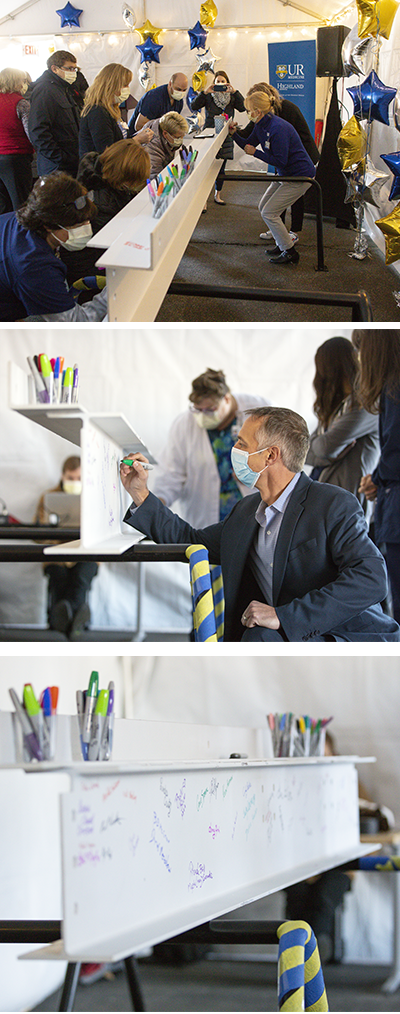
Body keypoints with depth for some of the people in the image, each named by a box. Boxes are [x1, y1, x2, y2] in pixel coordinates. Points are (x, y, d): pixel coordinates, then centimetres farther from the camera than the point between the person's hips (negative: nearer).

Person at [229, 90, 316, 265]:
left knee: (269, 213, -9)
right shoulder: (261, 126, 3)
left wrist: (256, 153, -21)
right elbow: (249, 145, 14)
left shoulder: (278, 128, -28)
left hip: (300, 176, -10)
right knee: (263, 208, 15)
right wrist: (234, 134, -1)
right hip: (285, 174, 10)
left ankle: (290, 253, 1)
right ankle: (283, 244, 26)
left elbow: (280, 160, -27)